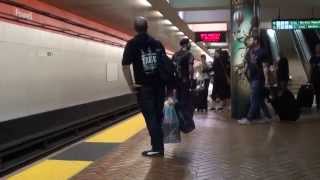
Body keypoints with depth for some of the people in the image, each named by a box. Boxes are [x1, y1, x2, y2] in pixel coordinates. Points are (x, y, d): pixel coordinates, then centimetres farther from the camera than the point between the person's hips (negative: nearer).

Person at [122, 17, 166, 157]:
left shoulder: (132, 44, -5)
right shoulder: (157, 43, 8)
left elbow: (125, 66, -13)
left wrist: (131, 85, -7)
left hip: (144, 87, -4)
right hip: (159, 85, 4)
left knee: (150, 117, 2)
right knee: (158, 116, 13)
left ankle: (157, 148, 5)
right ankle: (159, 146, 22)